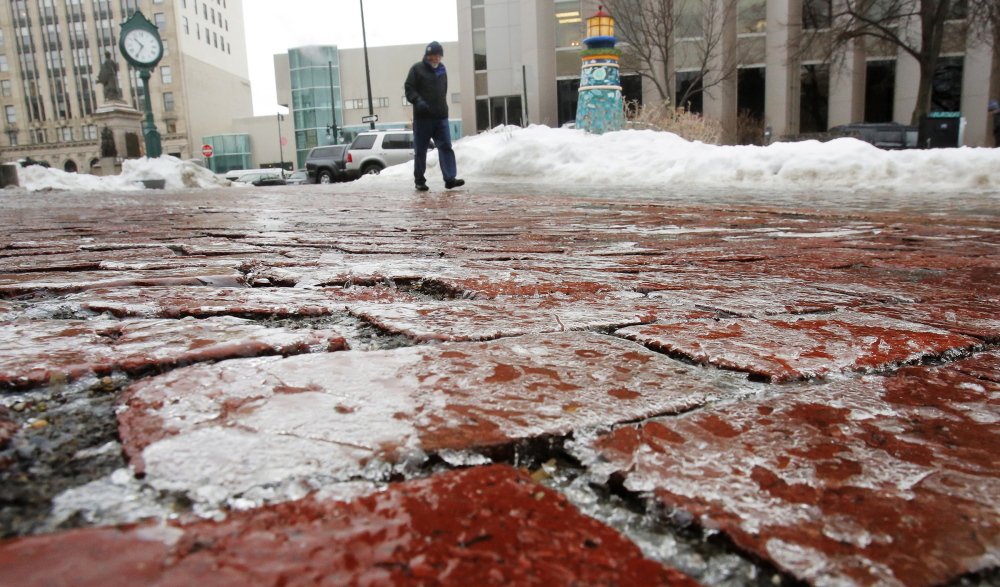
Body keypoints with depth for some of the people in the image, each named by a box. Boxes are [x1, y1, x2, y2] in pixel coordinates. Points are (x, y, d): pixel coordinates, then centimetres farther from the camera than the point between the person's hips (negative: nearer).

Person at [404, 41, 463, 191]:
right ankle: (419, 180, 11)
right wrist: (418, 101, -22)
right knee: (420, 150, 2)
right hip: (422, 117, -4)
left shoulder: (442, 70, 17)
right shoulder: (417, 69, 1)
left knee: (446, 146, -7)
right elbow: (409, 89, -5)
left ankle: (450, 178, -11)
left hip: (441, 117, 4)